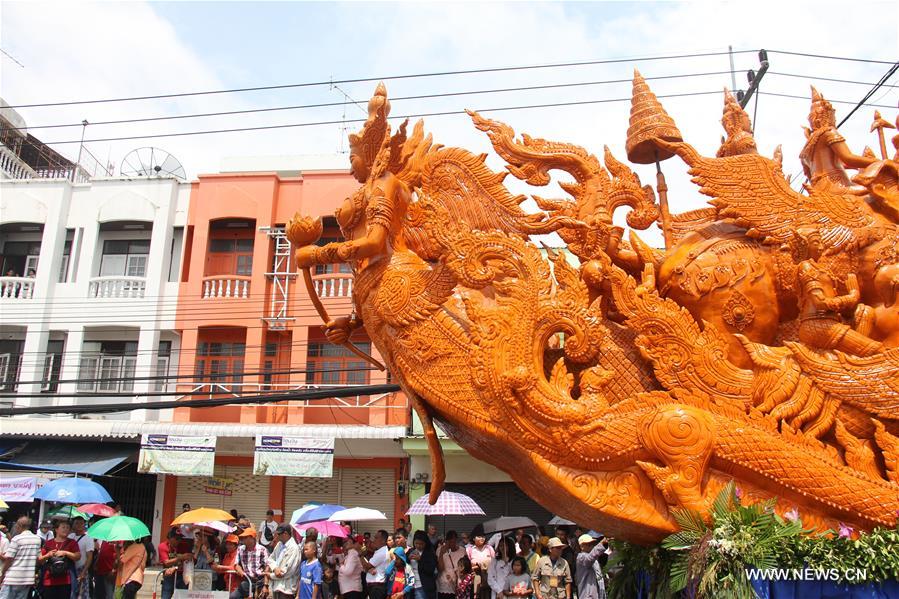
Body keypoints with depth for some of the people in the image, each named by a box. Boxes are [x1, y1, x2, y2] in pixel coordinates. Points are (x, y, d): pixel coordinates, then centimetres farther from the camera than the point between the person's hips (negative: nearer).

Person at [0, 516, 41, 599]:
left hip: (13, 578, -5)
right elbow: (38, 558, 10)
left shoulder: (16, 539, -7)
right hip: (28, 579, 5)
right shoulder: (38, 539, 8)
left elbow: (8, 559, -7)